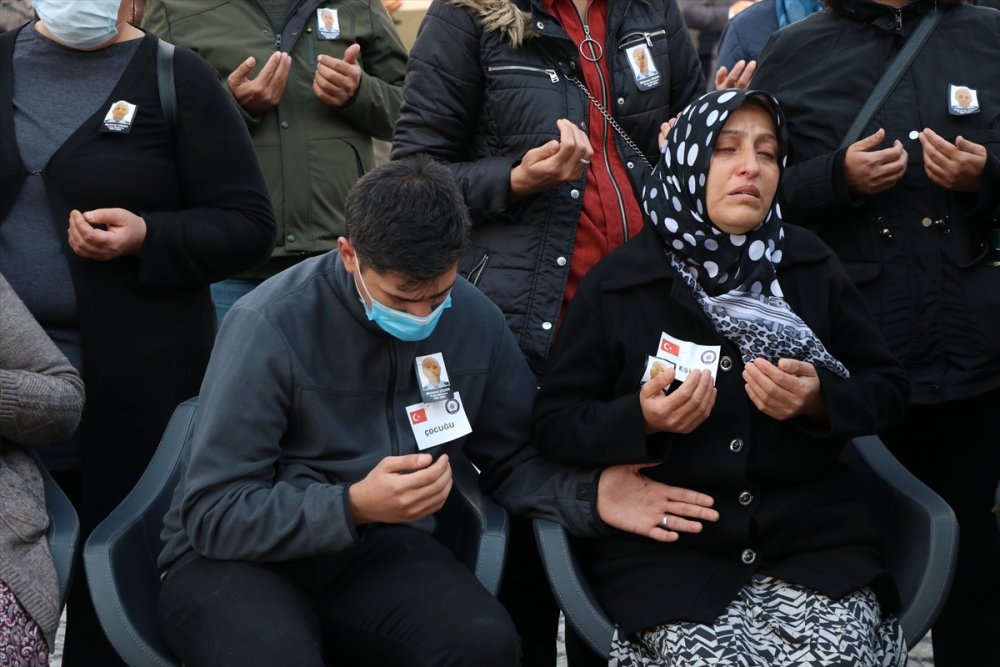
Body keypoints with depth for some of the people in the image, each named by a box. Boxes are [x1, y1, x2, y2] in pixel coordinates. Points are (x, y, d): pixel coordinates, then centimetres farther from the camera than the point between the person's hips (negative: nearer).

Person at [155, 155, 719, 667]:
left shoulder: (475, 320, -3)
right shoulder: (271, 327, -18)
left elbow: (512, 459, 9)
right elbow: (212, 513, -17)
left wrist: (588, 496, -12)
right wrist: (352, 506, -29)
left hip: (376, 548, 4)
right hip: (239, 557, -3)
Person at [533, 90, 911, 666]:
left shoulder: (811, 265, 9)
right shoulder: (617, 283, 3)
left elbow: (888, 390, 11)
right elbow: (555, 423, 4)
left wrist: (819, 400, -10)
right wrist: (641, 418, -16)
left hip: (813, 537, 2)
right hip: (665, 546, -2)